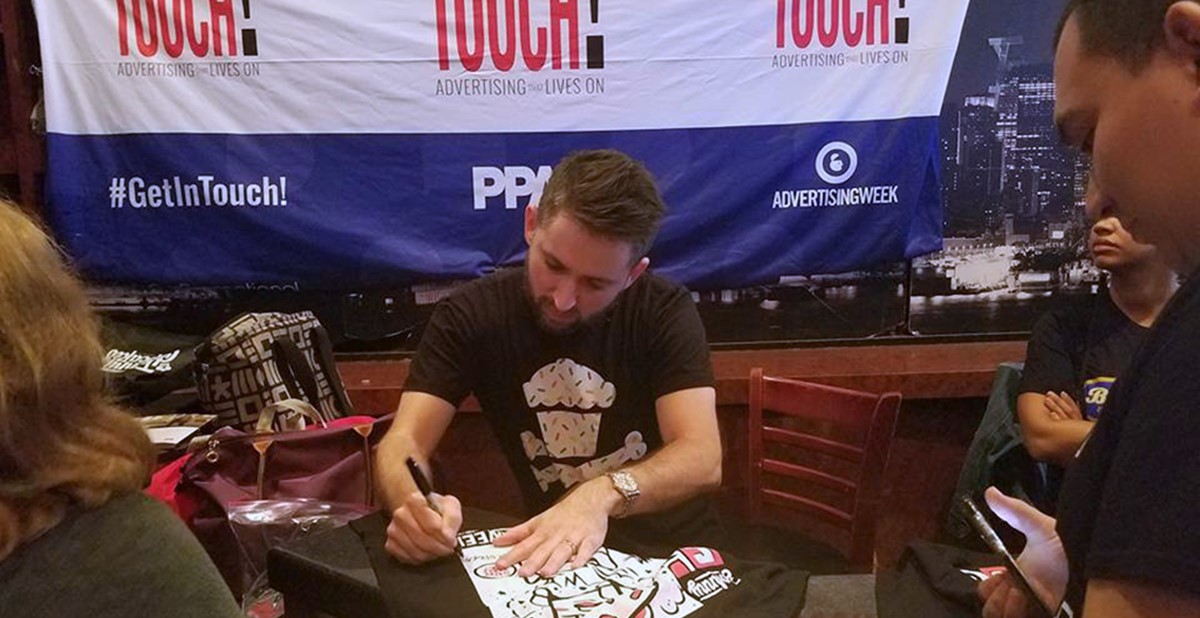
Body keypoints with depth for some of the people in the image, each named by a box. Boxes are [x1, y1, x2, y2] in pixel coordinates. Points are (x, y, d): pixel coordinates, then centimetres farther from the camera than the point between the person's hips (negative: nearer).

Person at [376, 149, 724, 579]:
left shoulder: (665, 312, -10)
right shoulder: (469, 316, -7)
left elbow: (702, 458, -18)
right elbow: (404, 441, -12)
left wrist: (603, 495, -35)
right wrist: (412, 503, -33)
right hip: (543, 554, 1)